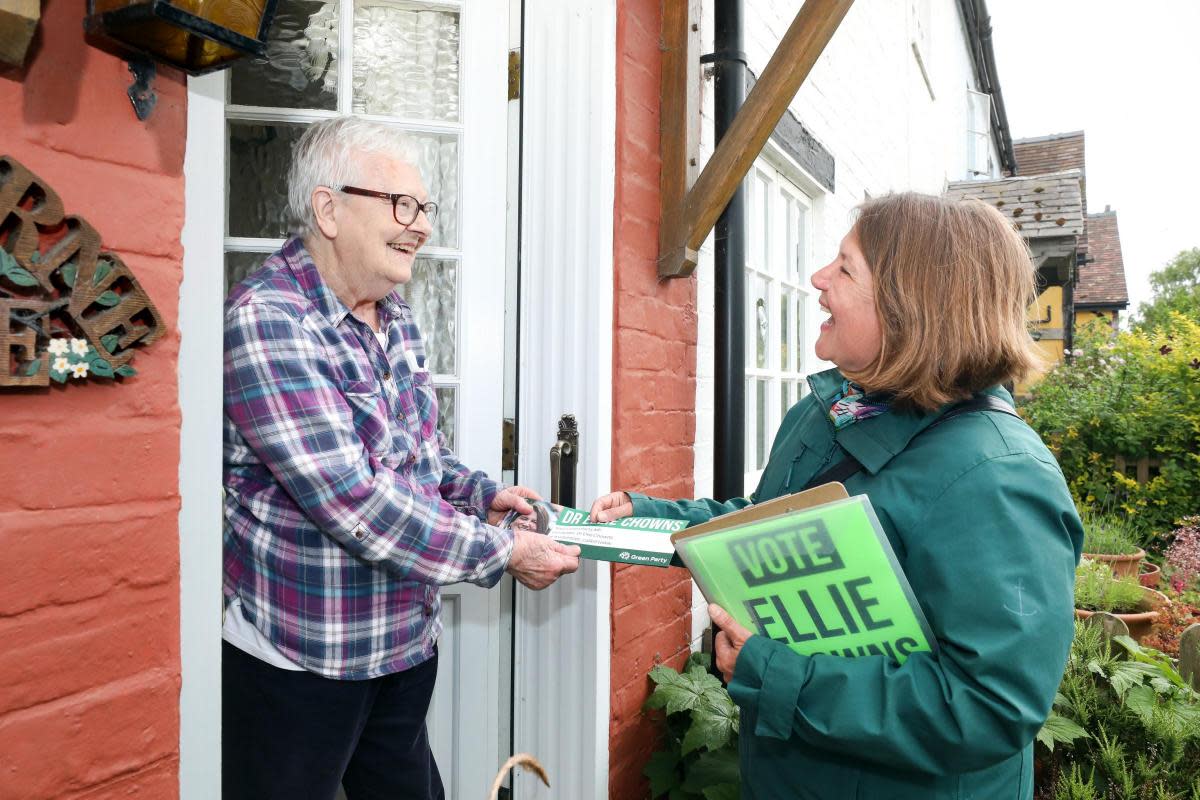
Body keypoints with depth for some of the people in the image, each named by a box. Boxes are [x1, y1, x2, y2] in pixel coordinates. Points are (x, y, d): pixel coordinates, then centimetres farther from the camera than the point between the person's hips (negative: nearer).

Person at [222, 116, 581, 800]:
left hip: (409, 637, 7)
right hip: (297, 658, -7)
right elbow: (352, 500, -28)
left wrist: (485, 495, 0)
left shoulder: (397, 315, 6)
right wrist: (505, 552, -21)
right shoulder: (268, 319, -21)